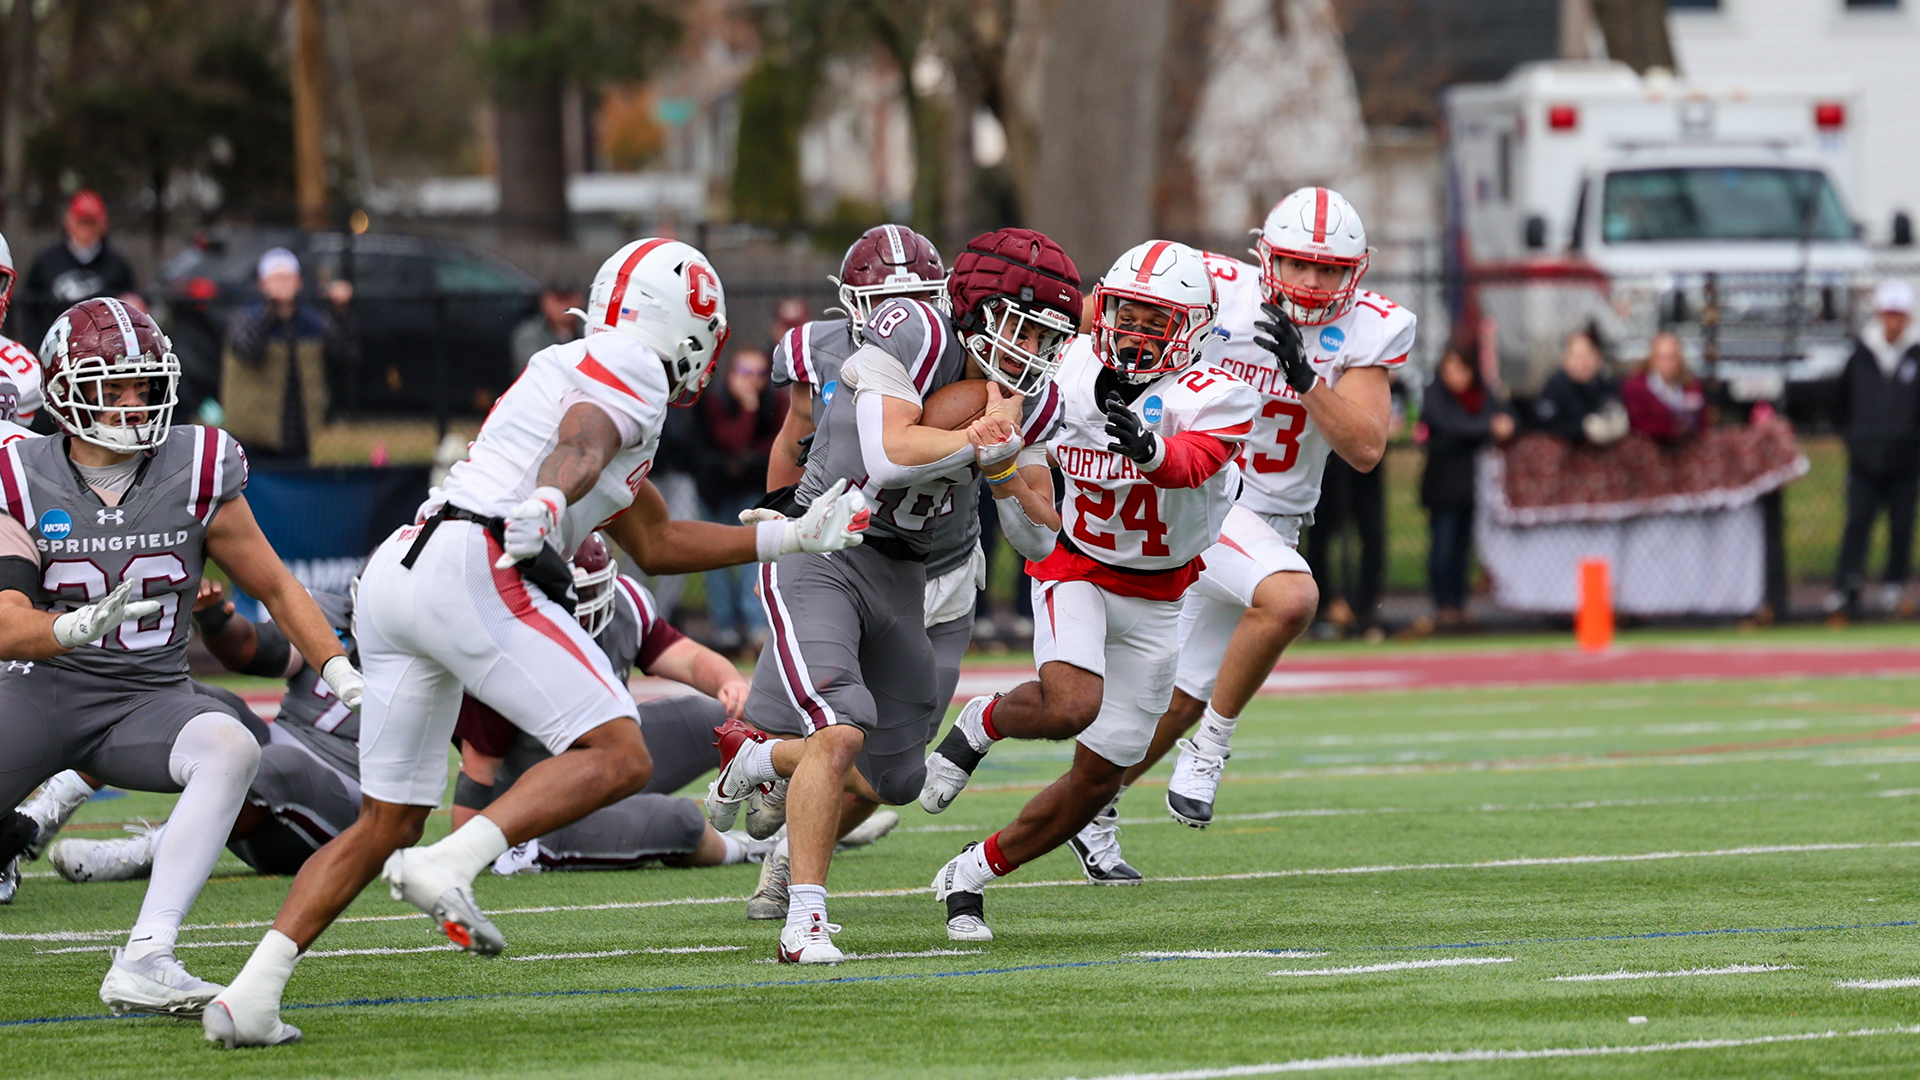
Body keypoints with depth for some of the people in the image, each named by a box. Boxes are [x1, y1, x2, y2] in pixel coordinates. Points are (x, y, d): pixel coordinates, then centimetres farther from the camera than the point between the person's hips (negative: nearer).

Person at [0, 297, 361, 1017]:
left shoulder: (195, 472, -4)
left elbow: (276, 589, 7)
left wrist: (344, 677, -1)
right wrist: (77, 627, -39)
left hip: (149, 698, 0)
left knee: (230, 748, -33)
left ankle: (144, 964, -40)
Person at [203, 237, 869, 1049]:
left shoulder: (566, 372, 33)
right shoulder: (630, 372, 5)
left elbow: (655, 545, 39)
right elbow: (578, 449, -18)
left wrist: (792, 538, 41)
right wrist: (547, 502, -38)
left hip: (393, 577, 9)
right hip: (472, 570, -9)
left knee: (387, 823, 11)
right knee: (616, 758, -10)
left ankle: (251, 992, -1)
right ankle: (449, 867, -27)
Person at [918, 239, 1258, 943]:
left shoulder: (1215, 398, -19)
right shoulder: (1075, 370, -9)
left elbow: (1192, 463, -42)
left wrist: (1148, 448, -62)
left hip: (1156, 599, 1)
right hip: (1076, 567, 0)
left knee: (1097, 779, 1)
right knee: (1072, 707, -31)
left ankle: (970, 875, 20)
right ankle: (983, 723, 1)